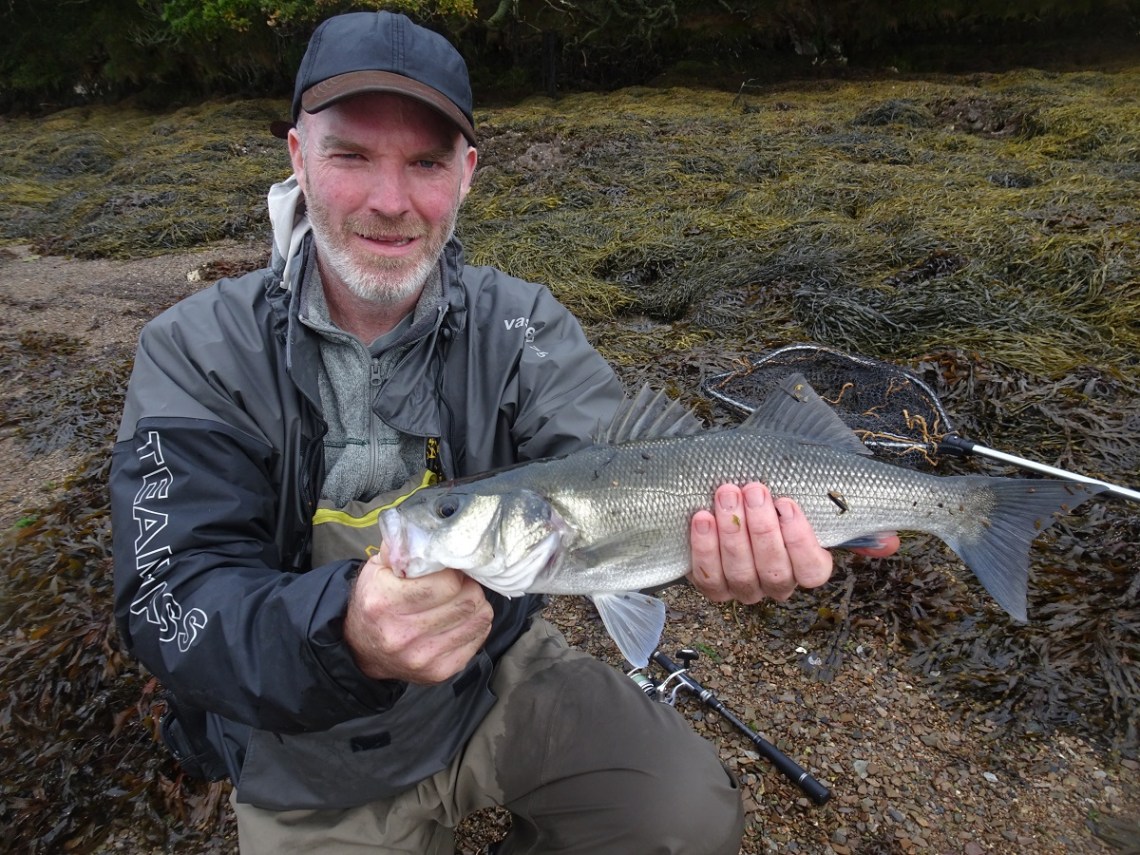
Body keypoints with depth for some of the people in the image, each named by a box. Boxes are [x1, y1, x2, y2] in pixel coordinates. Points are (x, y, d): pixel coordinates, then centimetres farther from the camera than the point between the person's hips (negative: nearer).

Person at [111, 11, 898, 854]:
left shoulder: (521, 326, -10)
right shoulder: (198, 354, -14)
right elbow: (173, 599, -22)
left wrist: (710, 526, -48)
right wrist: (344, 636, -44)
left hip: (500, 671, 1)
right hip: (311, 758, 0)